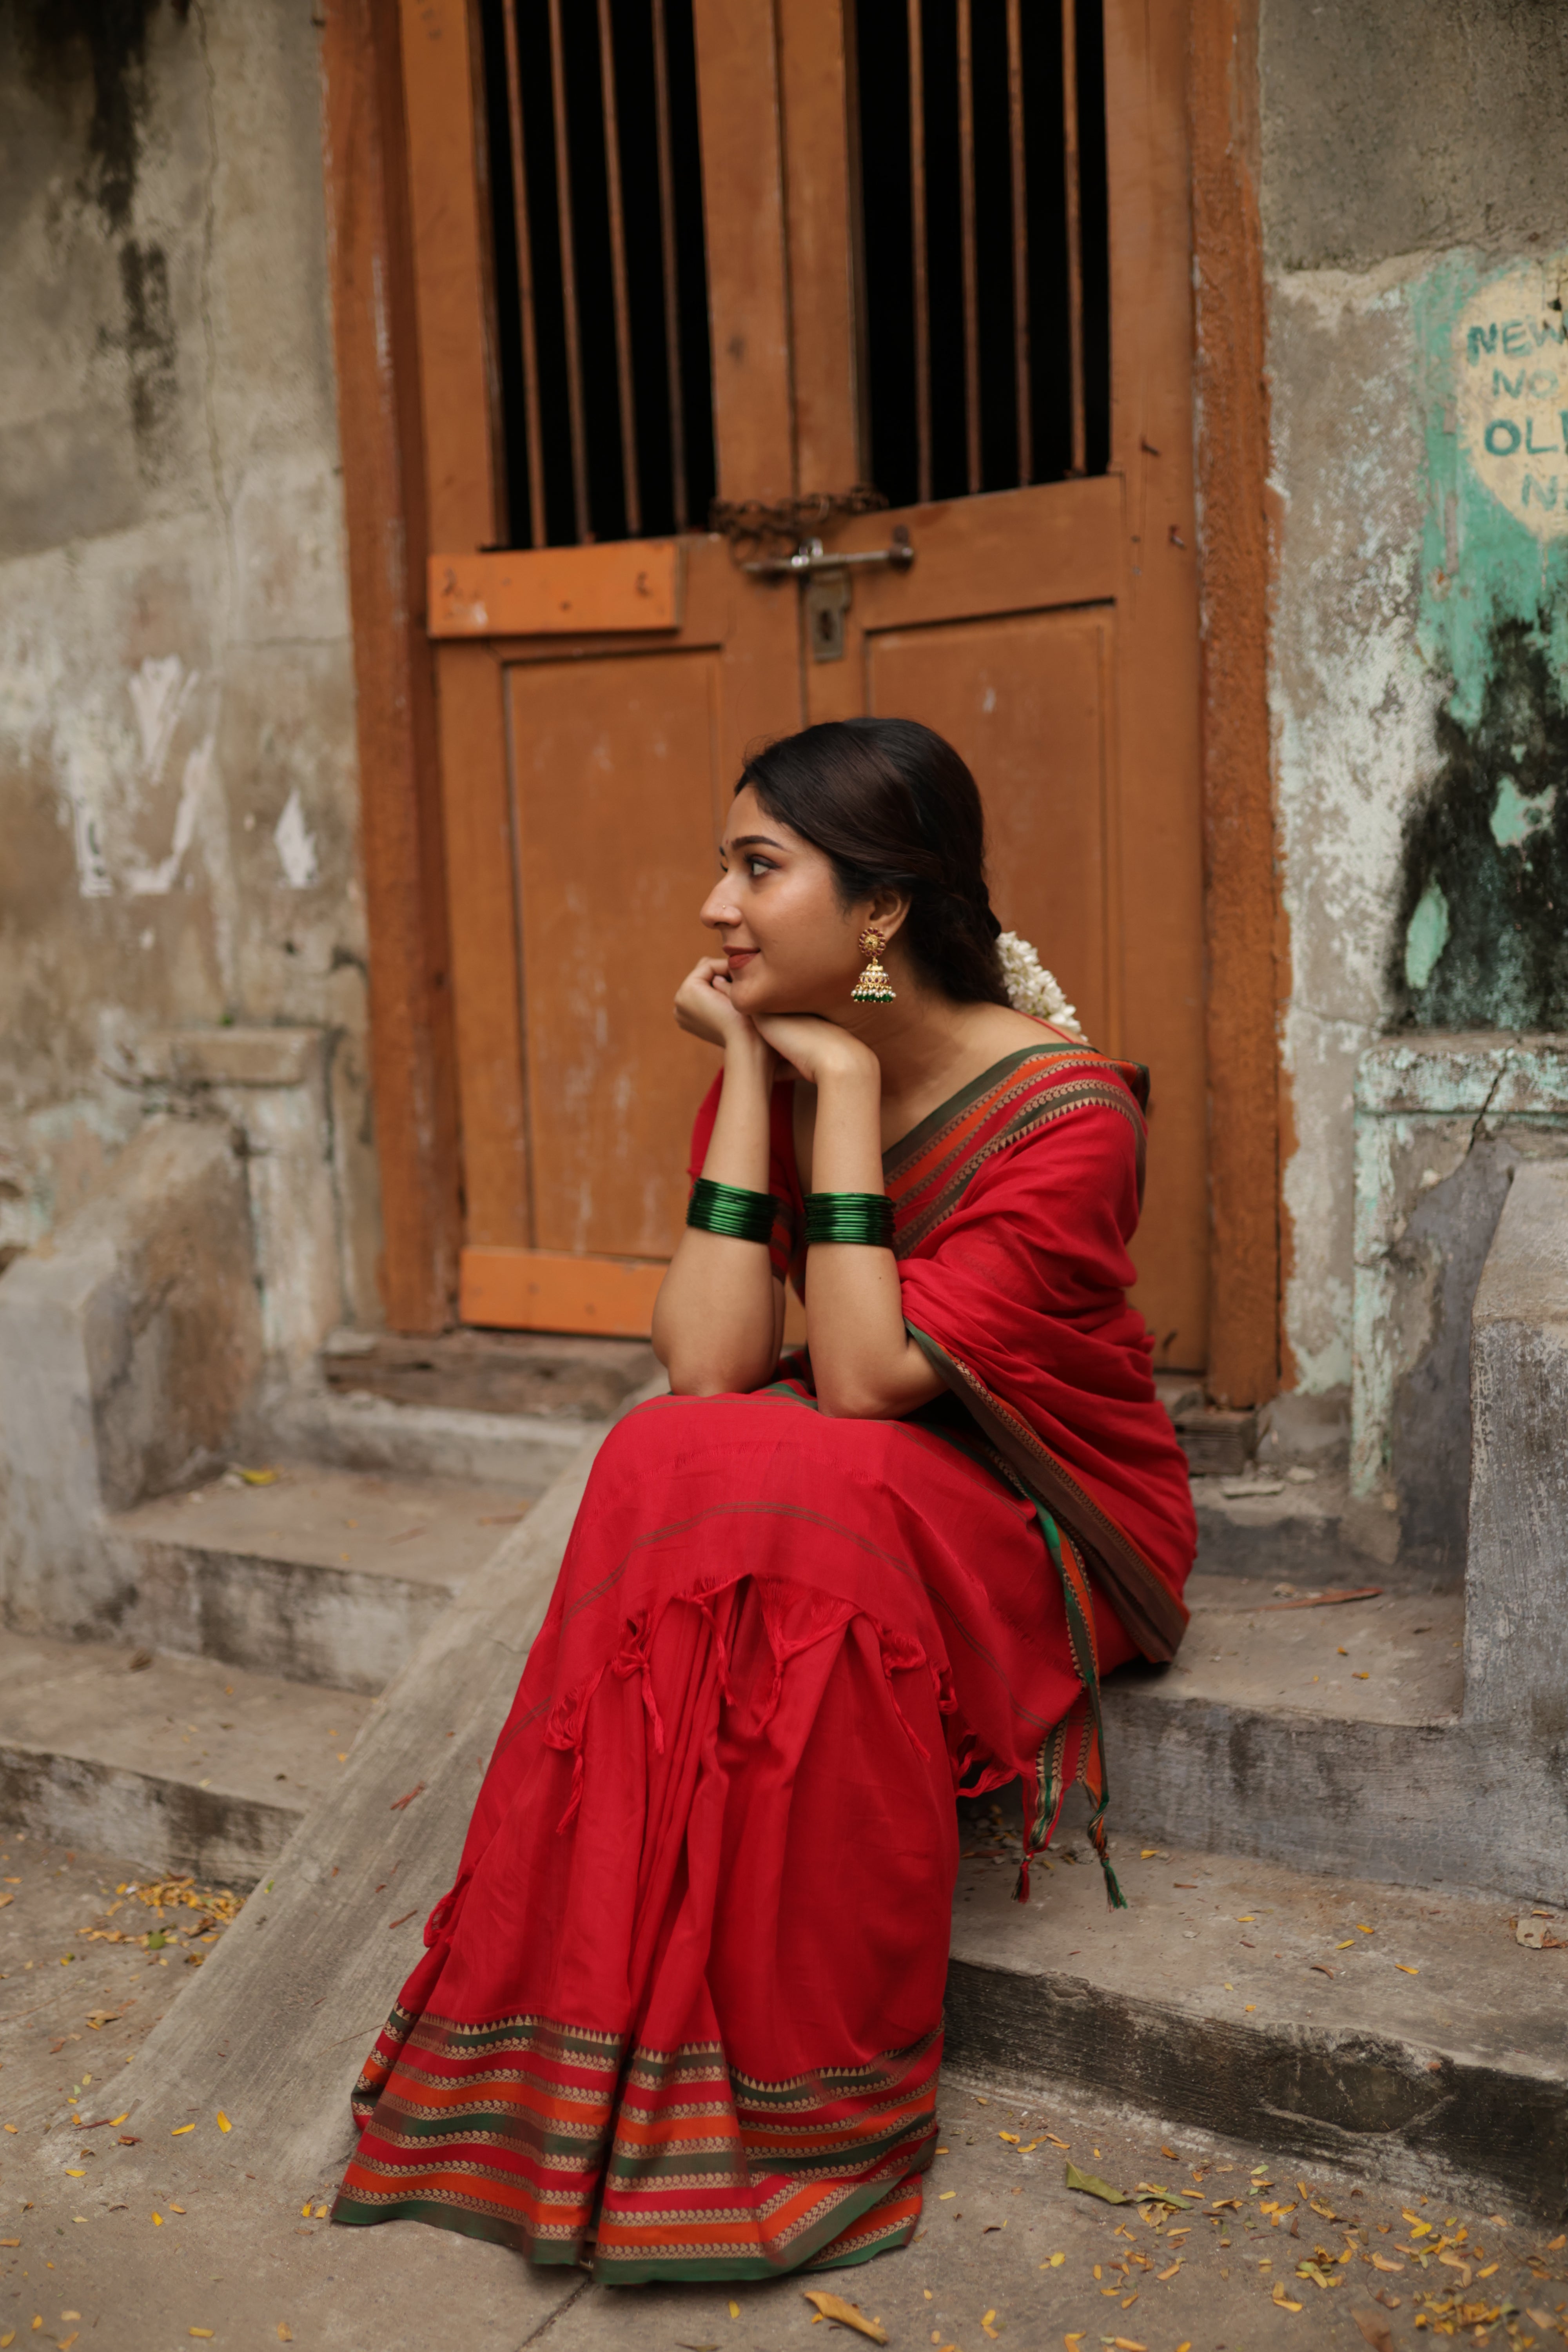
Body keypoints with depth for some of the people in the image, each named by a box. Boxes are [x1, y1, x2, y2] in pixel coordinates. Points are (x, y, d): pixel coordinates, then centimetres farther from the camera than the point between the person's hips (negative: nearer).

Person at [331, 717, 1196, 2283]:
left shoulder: (1067, 1112, -19)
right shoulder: (774, 1062, -3)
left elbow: (863, 1379, -27)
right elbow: (704, 1366, -15)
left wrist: (843, 1084, -25)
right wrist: (751, 1077, -18)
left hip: (1041, 1528, -4)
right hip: (834, 1490, 5)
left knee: (754, 1499, -33)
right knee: (669, 1466, -28)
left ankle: (802, 2100, -18)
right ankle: (641, 2062, -20)